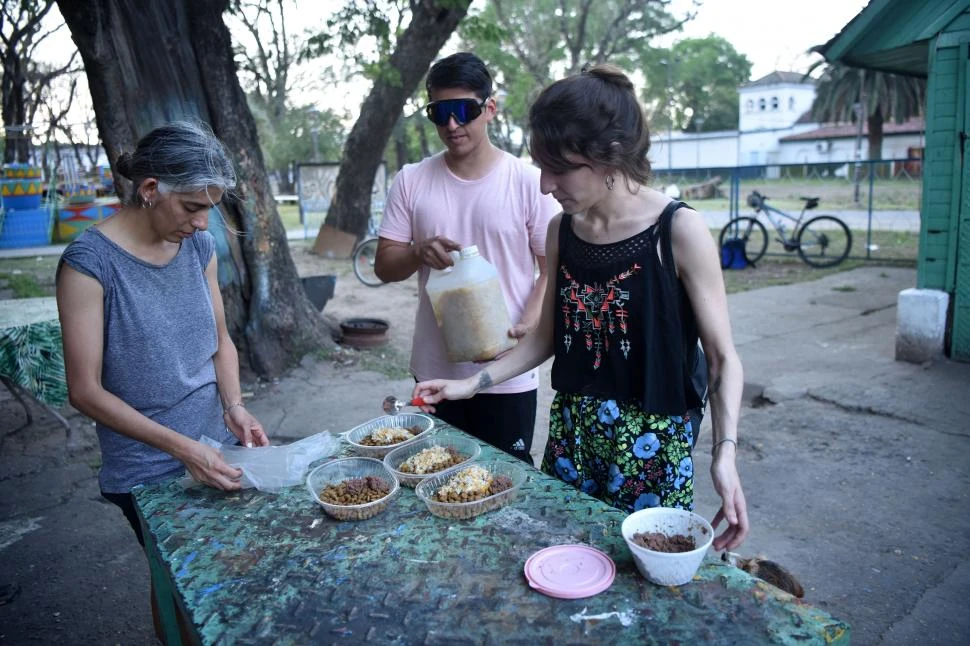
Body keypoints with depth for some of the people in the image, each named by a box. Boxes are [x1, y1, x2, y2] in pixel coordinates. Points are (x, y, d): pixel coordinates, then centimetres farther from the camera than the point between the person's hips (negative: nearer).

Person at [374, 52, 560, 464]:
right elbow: (384, 266, 6)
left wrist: (527, 326, -19)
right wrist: (419, 253, -16)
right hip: (434, 371, 3)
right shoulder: (411, 182, 3)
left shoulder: (527, 181, -5)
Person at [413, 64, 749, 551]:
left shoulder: (678, 231, -14)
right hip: (570, 435, 4)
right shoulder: (562, 231, 1)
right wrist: (474, 383, 5)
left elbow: (721, 356, -9)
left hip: (652, 445, -4)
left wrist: (725, 452, -21)